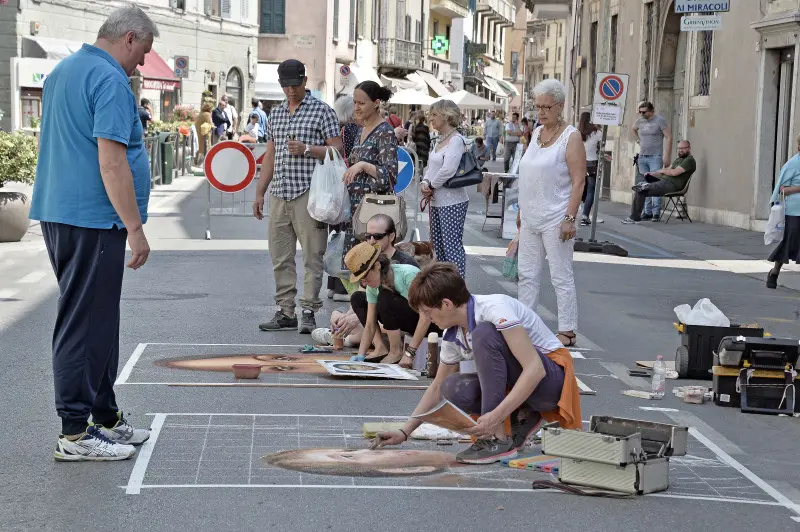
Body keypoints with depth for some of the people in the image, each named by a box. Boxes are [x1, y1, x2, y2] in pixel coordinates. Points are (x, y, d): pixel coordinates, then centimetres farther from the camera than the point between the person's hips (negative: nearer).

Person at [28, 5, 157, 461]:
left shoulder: (61, 72, 16)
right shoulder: (110, 82, -15)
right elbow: (111, 162, -22)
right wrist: (135, 227, -19)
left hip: (58, 213, 10)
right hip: (93, 220, -10)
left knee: (96, 321, 16)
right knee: (86, 325, -5)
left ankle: (106, 418, 24)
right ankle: (75, 433, -1)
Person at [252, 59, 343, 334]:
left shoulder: (321, 110, 1)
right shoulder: (276, 114, 18)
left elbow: (337, 149, -2)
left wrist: (306, 149, -14)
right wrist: (259, 192, 17)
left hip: (308, 194, -6)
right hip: (279, 194, 6)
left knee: (312, 255, -5)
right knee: (280, 257, 5)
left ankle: (309, 312, -2)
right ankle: (285, 312, 10)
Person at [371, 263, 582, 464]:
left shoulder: (495, 309, -23)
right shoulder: (452, 337, 1)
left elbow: (535, 369, -30)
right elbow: (437, 388, 16)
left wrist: (497, 416, -36)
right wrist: (404, 432, 9)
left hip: (552, 378, -7)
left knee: (484, 334, -29)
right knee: (453, 390, -19)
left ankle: (499, 440, -28)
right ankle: (521, 418, 1)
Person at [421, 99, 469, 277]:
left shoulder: (456, 140, -14)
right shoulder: (441, 140, 15)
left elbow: (448, 170, -24)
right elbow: (431, 167, 16)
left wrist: (431, 186, -12)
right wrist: (425, 183, -4)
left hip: (452, 202, -10)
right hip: (437, 201, 10)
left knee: (452, 245, -10)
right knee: (437, 244, 14)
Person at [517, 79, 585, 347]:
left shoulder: (571, 136, -9)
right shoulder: (537, 132, 13)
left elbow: (578, 181, -14)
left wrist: (570, 218, -20)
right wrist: (522, 209, 17)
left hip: (555, 218, -8)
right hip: (530, 218, 8)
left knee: (562, 276, -2)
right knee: (527, 274, 12)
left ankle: (567, 331, 3)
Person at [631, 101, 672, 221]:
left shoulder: (660, 120, -7)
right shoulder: (640, 121, 10)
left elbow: (669, 137, -10)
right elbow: (632, 129, 33)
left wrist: (667, 156, -15)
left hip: (655, 157, -6)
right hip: (642, 157, 7)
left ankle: (656, 213, -12)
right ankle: (647, 212, 12)